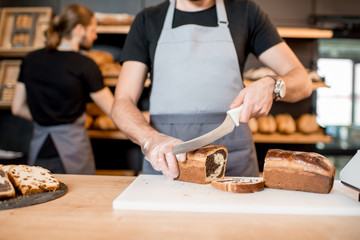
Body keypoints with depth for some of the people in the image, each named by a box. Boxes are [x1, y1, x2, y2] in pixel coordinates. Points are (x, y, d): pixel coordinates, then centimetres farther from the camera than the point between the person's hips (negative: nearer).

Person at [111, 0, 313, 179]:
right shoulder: (147, 20, 11)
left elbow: (302, 82, 10)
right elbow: (123, 103, 3)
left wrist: (272, 86, -12)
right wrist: (151, 140, -17)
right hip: (165, 162, 1)